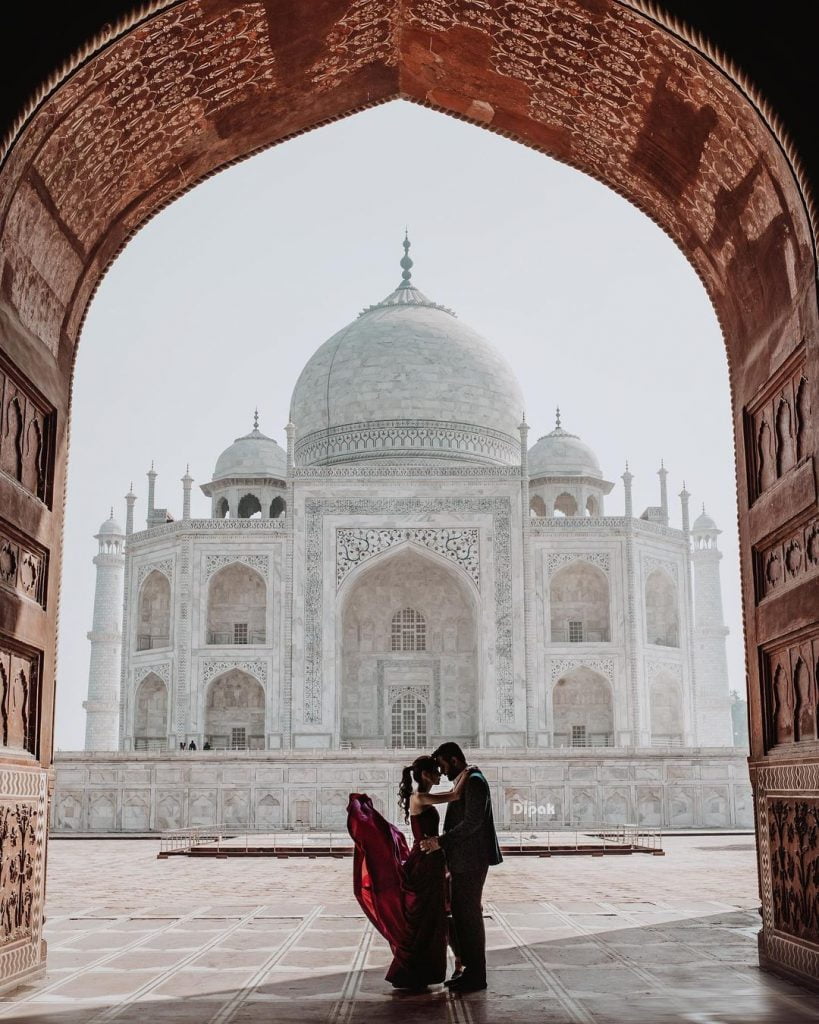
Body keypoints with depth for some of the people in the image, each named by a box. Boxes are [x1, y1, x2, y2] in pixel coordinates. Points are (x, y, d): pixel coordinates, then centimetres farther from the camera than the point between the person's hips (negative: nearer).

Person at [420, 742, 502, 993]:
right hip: (462, 861, 10)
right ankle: (468, 970, 19)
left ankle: (476, 976, 6)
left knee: (469, 915, -3)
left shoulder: (474, 782, -15)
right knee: (458, 913, 12)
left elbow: (472, 822, -23)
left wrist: (441, 842, -21)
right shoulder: (465, 782, 16)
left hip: (471, 861, -10)